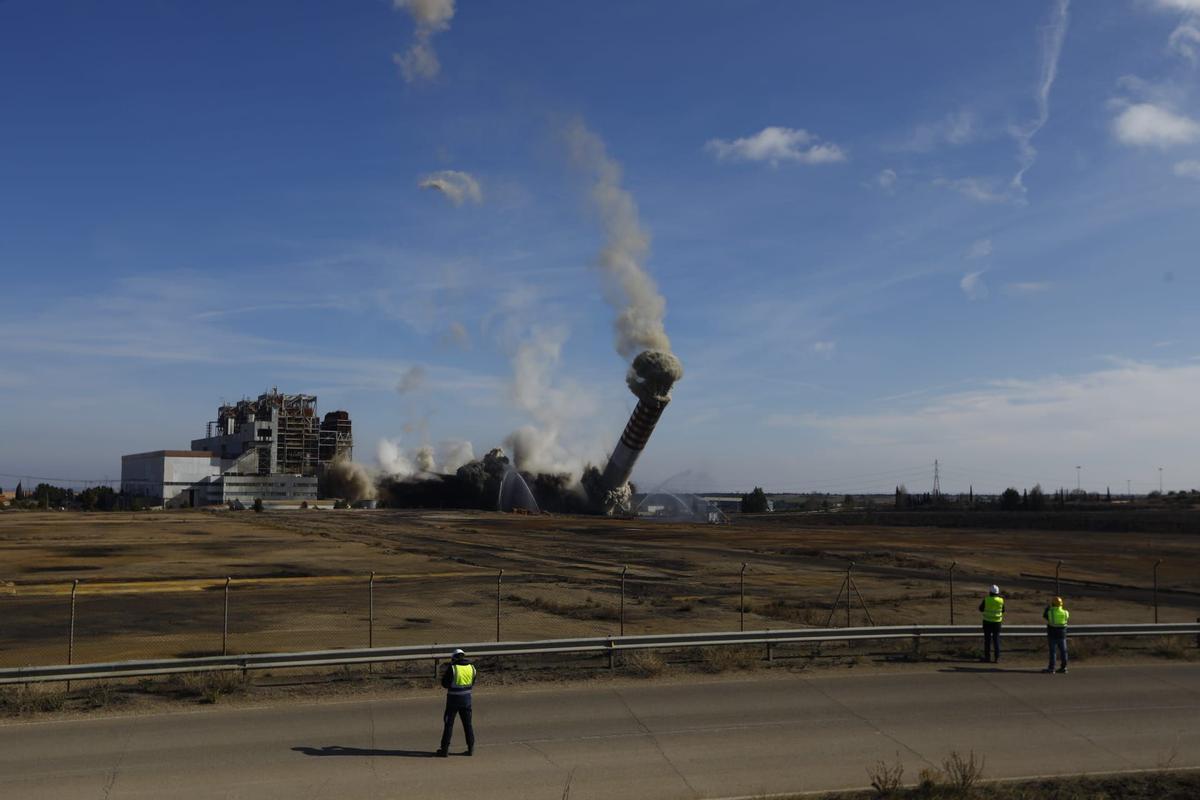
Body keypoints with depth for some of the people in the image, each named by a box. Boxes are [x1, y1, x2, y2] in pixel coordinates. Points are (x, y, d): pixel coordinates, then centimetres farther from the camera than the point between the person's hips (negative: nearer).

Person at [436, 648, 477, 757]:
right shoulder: (471, 667, 1)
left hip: (454, 699, -4)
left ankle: (445, 748, 7)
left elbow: (444, 683, -7)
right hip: (466, 698, 4)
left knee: (448, 724, 5)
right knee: (468, 723, 14)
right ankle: (471, 748, 16)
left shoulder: (452, 668, -14)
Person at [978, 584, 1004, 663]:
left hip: (987, 621, -2)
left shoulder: (986, 600, -13)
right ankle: (997, 657, 6)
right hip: (997, 622, 2)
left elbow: (981, 609, 0)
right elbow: (1003, 611, 9)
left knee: (987, 639, 5)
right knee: (996, 639, 8)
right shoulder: (1001, 600, -6)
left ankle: (987, 657, 5)